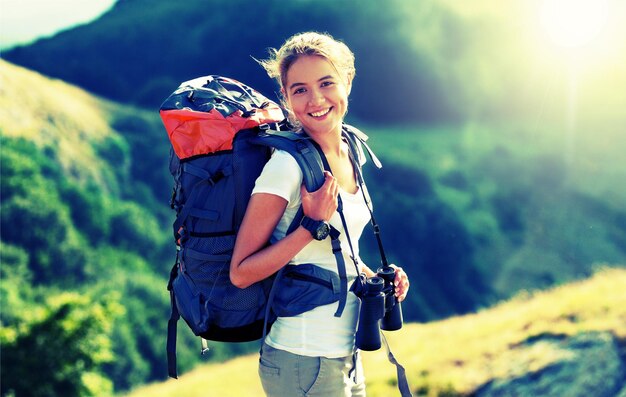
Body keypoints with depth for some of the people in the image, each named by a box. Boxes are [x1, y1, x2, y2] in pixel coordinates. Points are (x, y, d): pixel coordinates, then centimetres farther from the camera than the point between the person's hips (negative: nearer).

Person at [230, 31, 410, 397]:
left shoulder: (349, 153, 5)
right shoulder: (288, 165, -18)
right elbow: (241, 273, -18)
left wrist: (377, 279, 3)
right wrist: (312, 225, -24)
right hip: (303, 362, -7)